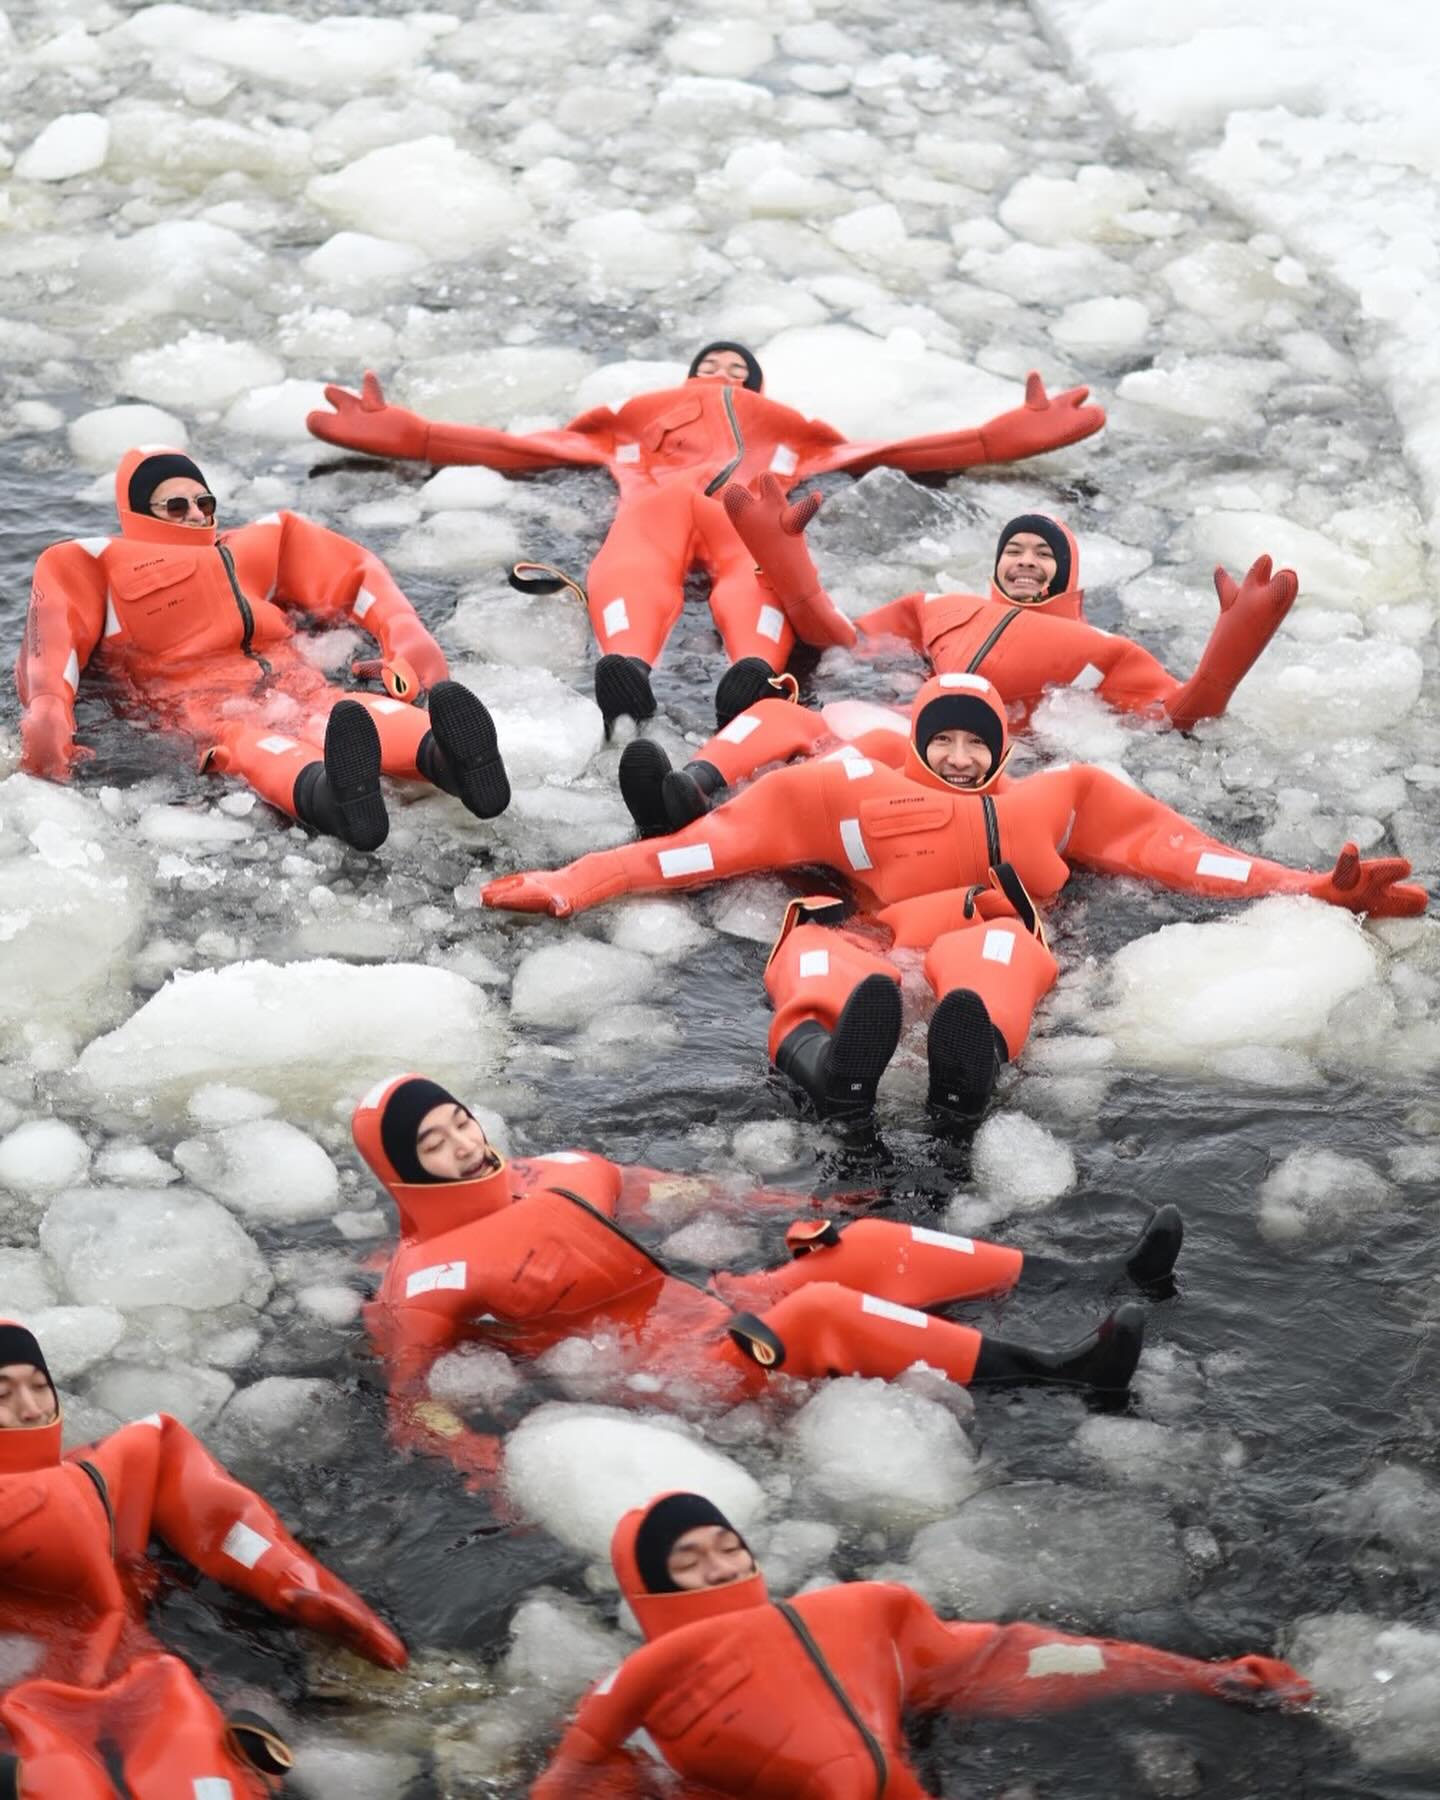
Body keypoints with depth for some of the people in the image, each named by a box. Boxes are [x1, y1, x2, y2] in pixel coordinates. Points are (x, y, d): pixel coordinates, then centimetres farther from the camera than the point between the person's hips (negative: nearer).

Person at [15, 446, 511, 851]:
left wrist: (407, 641, 11)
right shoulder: (94, 565, 24)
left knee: (345, 713, -34)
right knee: (246, 743, -39)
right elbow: (52, 638, 6)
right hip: (198, 707, -3)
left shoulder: (259, 544, 34)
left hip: (295, 689, 3)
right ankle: (325, 793, -75)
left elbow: (355, 573, 32)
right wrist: (47, 714, -17)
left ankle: (442, 757, -67)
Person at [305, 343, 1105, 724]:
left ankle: (757, 675, -72)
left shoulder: (791, 434, 46)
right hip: (662, 497, 0)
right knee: (635, 561, -39)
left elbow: (897, 450, 38)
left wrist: (1007, 435, 30)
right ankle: (626, 666, -71)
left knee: (759, 571, -39)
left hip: (753, 505, 0)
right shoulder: (637, 419, 45)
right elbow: (515, 446, 38)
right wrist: (404, 432, 31)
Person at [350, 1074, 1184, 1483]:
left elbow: (658, 1195, 26)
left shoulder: (561, 1173, 14)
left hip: (711, 1306, 8)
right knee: (823, 1312, -27)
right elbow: (411, 1399, -16)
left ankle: (1101, 1277, -3)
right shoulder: (431, 1276, -9)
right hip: (664, 1372, -8)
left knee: (869, 1248, -3)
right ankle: (1062, 1369, -30)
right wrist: (498, 1470, -32)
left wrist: (792, 1205, 26)